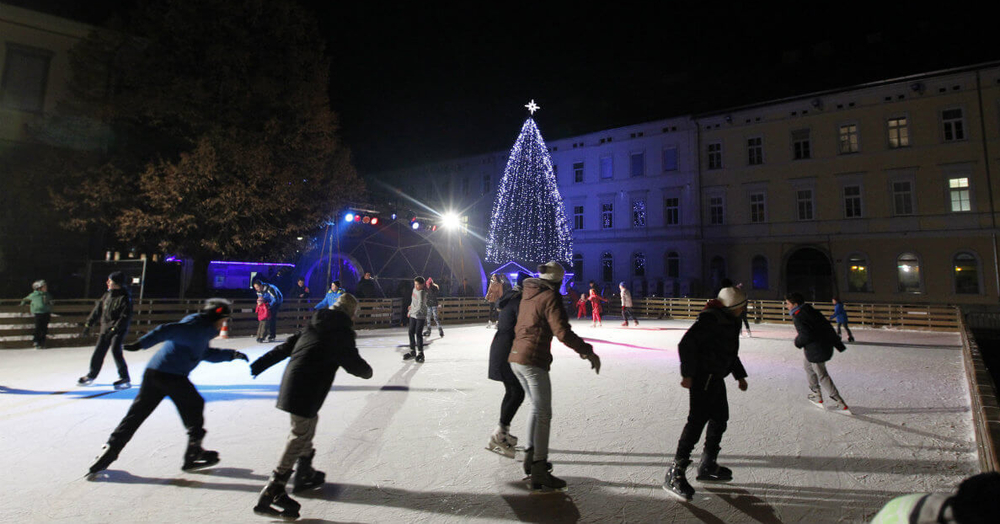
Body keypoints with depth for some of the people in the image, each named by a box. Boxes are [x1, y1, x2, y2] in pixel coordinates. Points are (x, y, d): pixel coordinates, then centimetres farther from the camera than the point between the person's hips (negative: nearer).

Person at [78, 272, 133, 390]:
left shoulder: (125, 297, -16)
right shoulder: (107, 295, 7)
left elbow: (126, 317, -20)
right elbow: (98, 309, 16)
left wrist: (114, 329, -25)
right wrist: (89, 324, 16)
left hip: (119, 329, -7)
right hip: (105, 328, 8)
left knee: (116, 351, -16)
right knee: (99, 351, 13)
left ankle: (125, 379, -9)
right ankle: (91, 375, 32)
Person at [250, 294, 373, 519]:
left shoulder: (314, 325, 14)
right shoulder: (342, 332, -8)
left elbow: (288, 345, 17)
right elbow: (353, 363, -7)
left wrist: (261, 363, 24)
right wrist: (367, 371, 14)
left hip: (291, 381, 9)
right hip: (307, 391, -9)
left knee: (309, 421, 24)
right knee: (300, 435, -5)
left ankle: (304, 474, 38)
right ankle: (271, 494, -6)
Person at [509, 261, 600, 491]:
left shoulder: (528, 294, 14)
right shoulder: (550, 297, -11)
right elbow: (562, 332, -19)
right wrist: (587, 351, -15)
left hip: (515, 356, 9)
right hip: (533, 360, -9)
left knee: (536, 407, 22)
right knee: (544, 414, -2)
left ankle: (531, 456, 29)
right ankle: (539, 472, 1)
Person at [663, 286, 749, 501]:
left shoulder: (730, 321, 14)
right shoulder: (710, 319, -17)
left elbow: (730, 351, 28)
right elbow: (686, 344, -23)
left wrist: (740, 375, 29)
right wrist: (687, 374, -24)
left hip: (715, 377, 10)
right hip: (702, 377, -10)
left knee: (720, 418, 16)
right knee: (697, 420, -14)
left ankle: (708, 467, 31)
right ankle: (675, 474, -11)